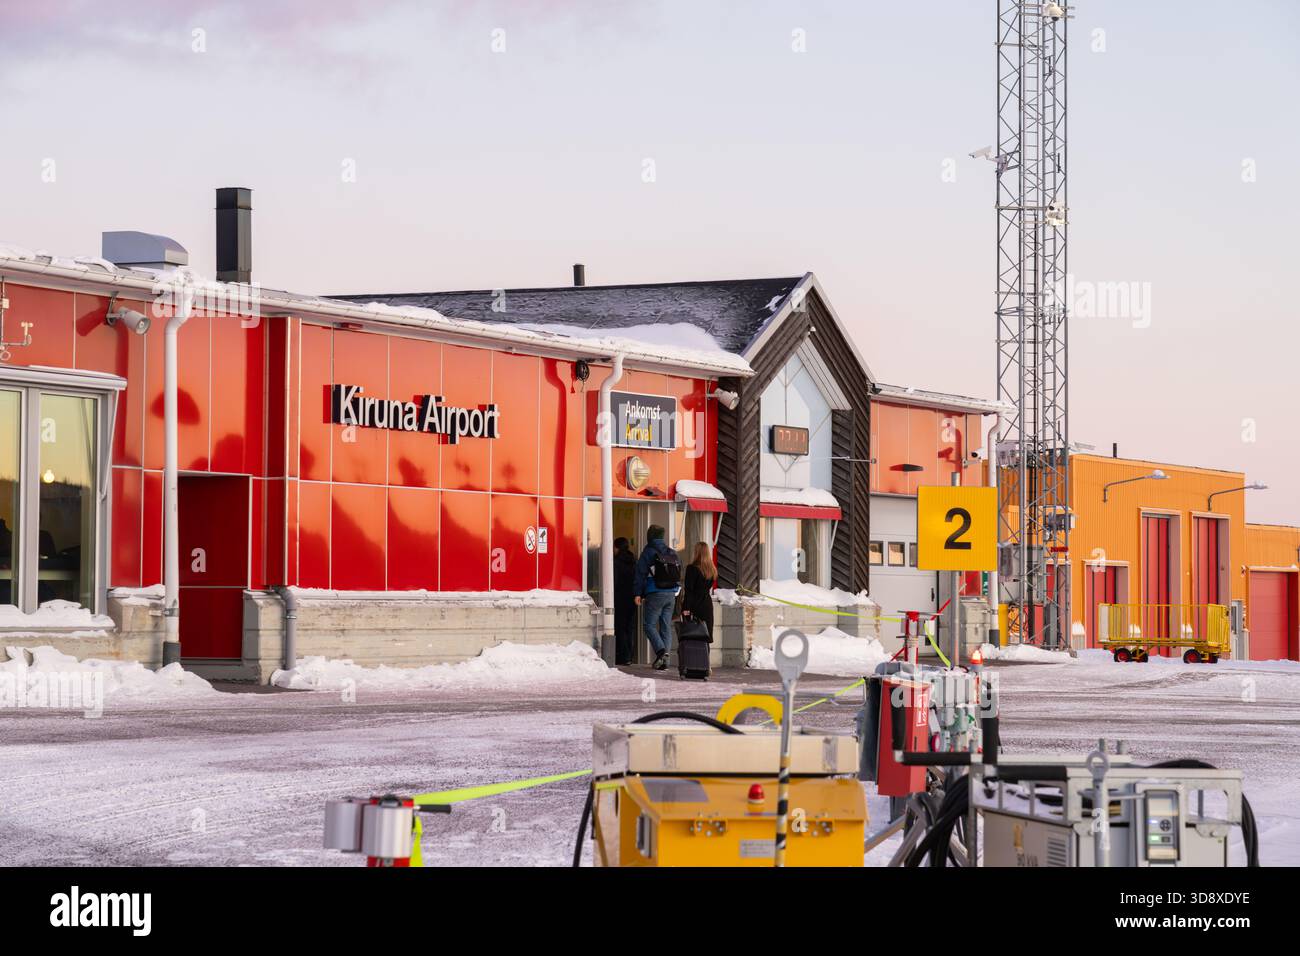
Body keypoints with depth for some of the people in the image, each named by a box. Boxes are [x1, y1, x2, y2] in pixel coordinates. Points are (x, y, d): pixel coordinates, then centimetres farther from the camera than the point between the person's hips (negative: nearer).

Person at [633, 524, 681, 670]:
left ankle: (660, 651, -21)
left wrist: (638, 593, -6)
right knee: (666, 626, 9)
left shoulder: (648, 553, -6)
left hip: (655, 594, -6)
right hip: (671, 594, 6)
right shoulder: (673, 553, 12)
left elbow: (640, 574, -9)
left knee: (649, 625, -1)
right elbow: (679, 575, 17)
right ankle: (665, 658, 5)